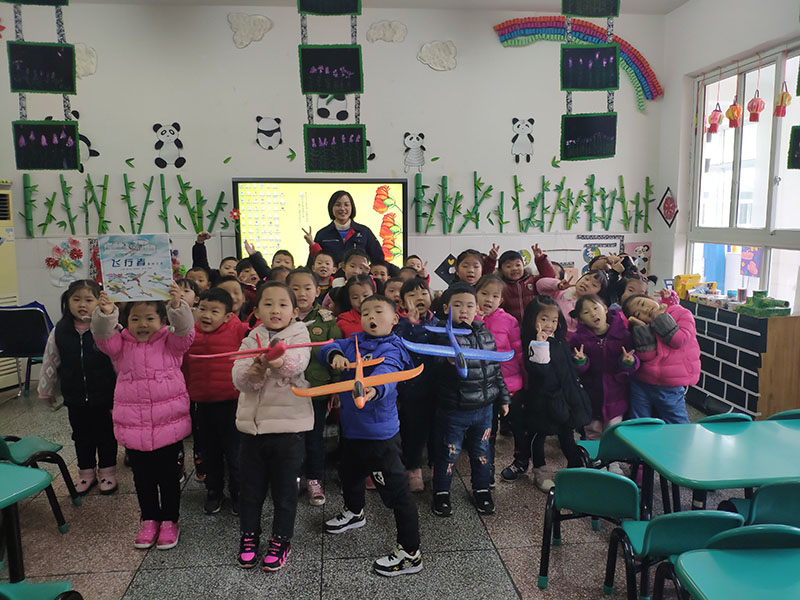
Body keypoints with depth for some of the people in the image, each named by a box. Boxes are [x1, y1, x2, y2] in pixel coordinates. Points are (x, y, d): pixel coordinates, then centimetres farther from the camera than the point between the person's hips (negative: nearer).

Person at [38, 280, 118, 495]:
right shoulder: (59, 331, -4)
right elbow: (50, 362, 8)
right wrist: (46, 390, 15)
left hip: (103, 396, -3)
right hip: (75, 398, 3)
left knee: (106, 435, 13)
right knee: (81, 436, 18)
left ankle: (107, 472, 30)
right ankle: (86, 472, 36)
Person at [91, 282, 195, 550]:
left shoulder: (171, 342, -2)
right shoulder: (120, 344, 4)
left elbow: (185, 330, -20)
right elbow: (103, 336, -13)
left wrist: (177, 305, -38)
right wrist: (105, 313, -33)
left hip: (169, 424, -2)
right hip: (133, 425, 3)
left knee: (167, 474, 10)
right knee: (142, 476, 16)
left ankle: (170, 520, 26)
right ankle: (149, 519, 34)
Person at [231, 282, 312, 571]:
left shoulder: (299, 335, -2)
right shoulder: (251, 340, 7)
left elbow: (299, 363, -23)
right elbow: (238, 378, -5)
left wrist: (280, 359, -45)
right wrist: (252, 373, -27)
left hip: (289, 423, -3)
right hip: (252, 423, 3)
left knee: (284, 488, 9)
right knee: (251, 486, 16)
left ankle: (281, 540, 27)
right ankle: (249, 536, 35)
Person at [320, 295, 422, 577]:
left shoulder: (391, 349, -18)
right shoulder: (355, 341, 4)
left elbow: (386, 374, -38)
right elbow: (327, 349, -4)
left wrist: (374, 390, -60)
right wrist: (334, 355, -27)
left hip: (379, 434, -9)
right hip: (352, 427, 9)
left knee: (396, 491, -4)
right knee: (349, 471, 31)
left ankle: (410, 554, 11)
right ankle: (354, 512, 60)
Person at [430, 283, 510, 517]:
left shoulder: (486, 334, 5)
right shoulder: (443, 334, -13)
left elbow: (495, 367, 14)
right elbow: (434, 365, -24)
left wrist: (502, 397, 17)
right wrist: (450, 363, -45)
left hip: (484, 407, 5)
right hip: (453, 409, -5)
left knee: (481, 450, 18)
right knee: (448, 453, 8)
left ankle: (482, 489, 38)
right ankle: (441, 492, 28)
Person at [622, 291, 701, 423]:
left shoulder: (682, 314, 0)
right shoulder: (644, 327, 6)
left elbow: (679, 341, -16)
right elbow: (646, 355, -9)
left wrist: (661, 317, -10)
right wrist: (641, 327, -15)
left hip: (671, 388, -3)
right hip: (641, 384, 3)